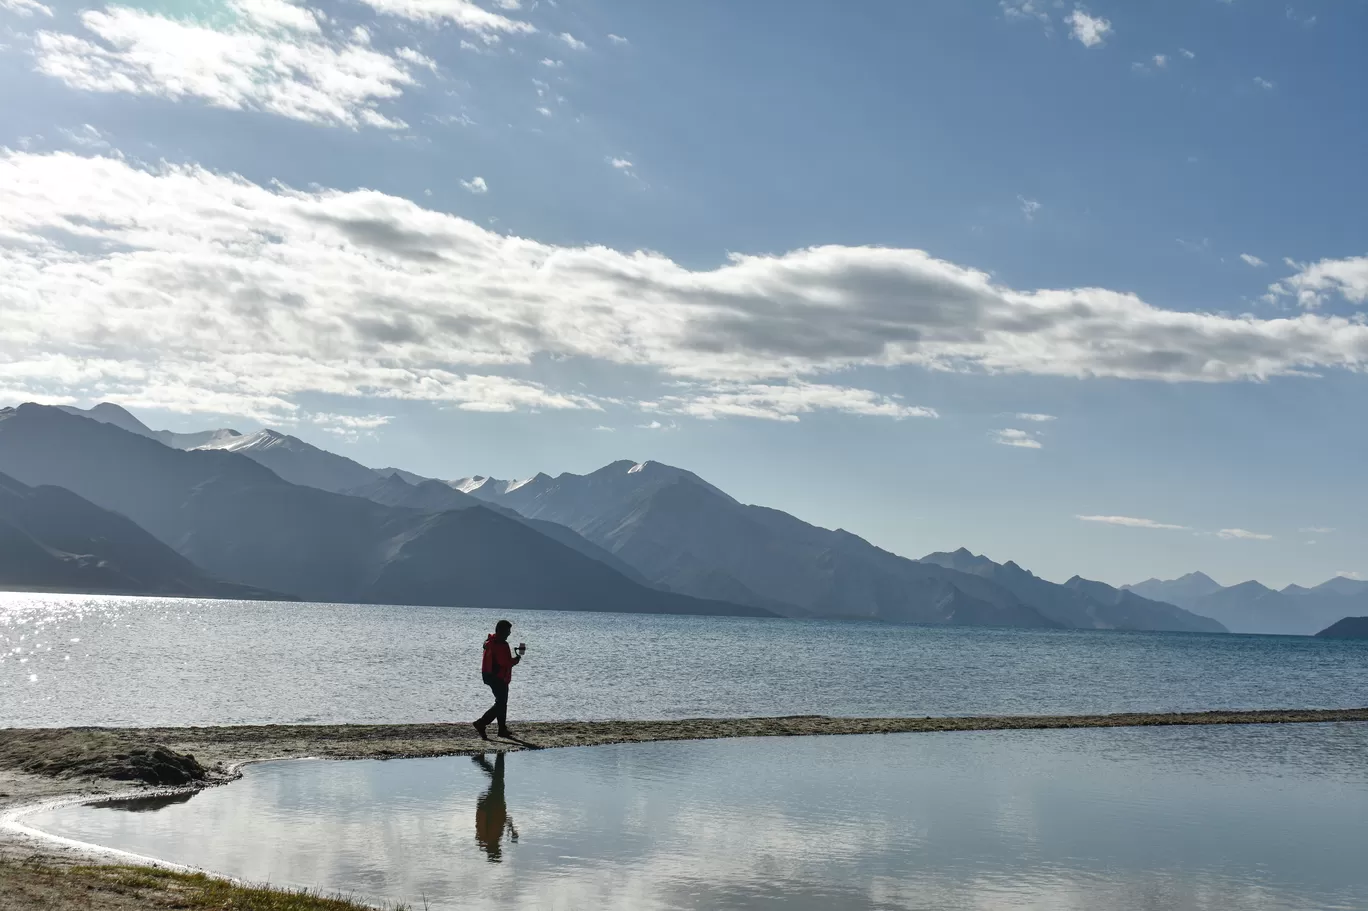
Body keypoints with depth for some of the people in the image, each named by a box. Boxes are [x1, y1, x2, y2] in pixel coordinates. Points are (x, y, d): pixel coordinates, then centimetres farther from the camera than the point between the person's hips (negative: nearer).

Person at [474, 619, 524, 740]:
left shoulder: (490, 641, 12)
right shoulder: (501, 645, -21)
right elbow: (506, 662, -24)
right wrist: (516, 659, -6)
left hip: (490, 676, 11)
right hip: (499, 678, -11)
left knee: (501, 703, 18)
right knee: (501, 704, -7)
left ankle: (502, 729, 24)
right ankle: (481, 723, -14)